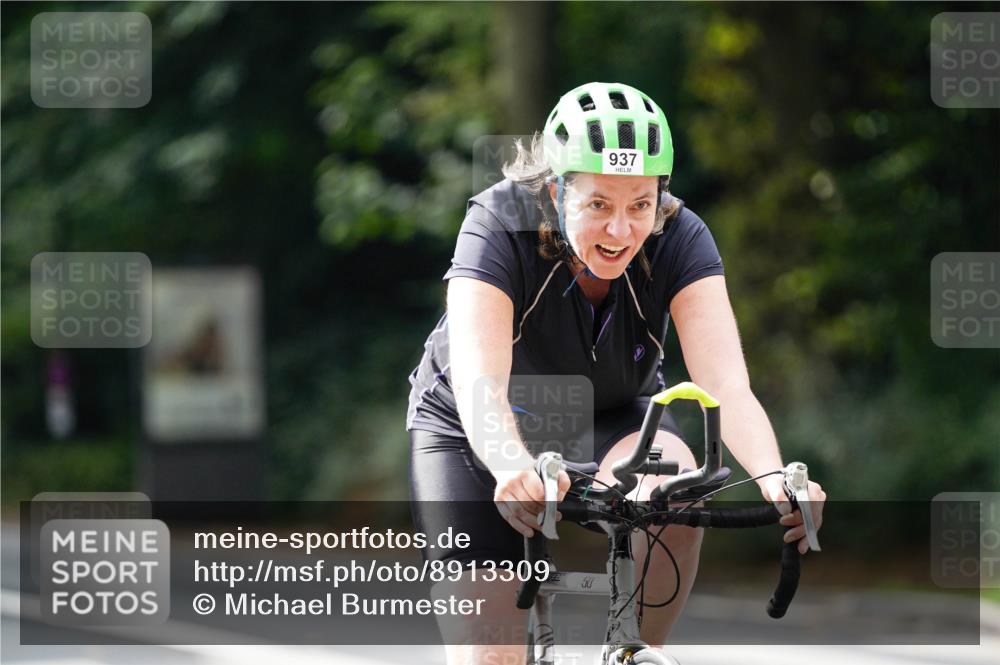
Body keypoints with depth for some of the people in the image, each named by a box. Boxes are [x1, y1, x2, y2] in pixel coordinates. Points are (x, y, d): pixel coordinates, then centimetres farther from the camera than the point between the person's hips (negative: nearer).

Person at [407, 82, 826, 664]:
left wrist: (774, 477, -55)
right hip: (476, 435, -2)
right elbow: (479, 382, -44)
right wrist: (516, 469, -65)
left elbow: (727, 384, -35)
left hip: (609, 418, 2)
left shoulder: (679, 240, -25)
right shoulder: (499, 227, -31)